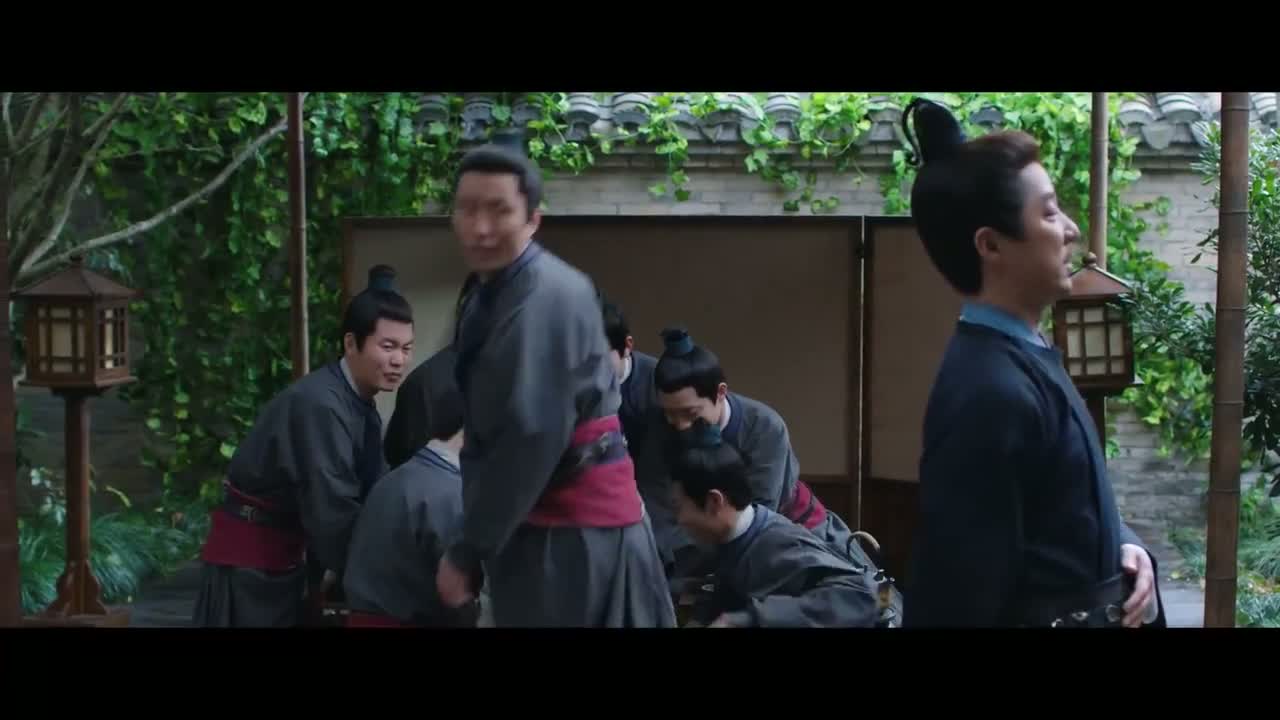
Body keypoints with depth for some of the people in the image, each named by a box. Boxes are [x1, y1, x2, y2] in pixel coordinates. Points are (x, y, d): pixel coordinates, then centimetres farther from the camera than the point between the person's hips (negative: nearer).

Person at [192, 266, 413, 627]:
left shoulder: (359, 402, 3)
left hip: (288, 551, 9)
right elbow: (332, 511, -27)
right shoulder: (318, 405, -25)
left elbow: (371, 495, 4)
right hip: (249, 555, -9)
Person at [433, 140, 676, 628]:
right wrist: (474, 540, 10)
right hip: (539, 516, 9)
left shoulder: (546, 297, -21)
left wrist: (466, 551, -19)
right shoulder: (489, 293, 9)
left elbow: (532, 436, -24)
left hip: (576, 521, -9)